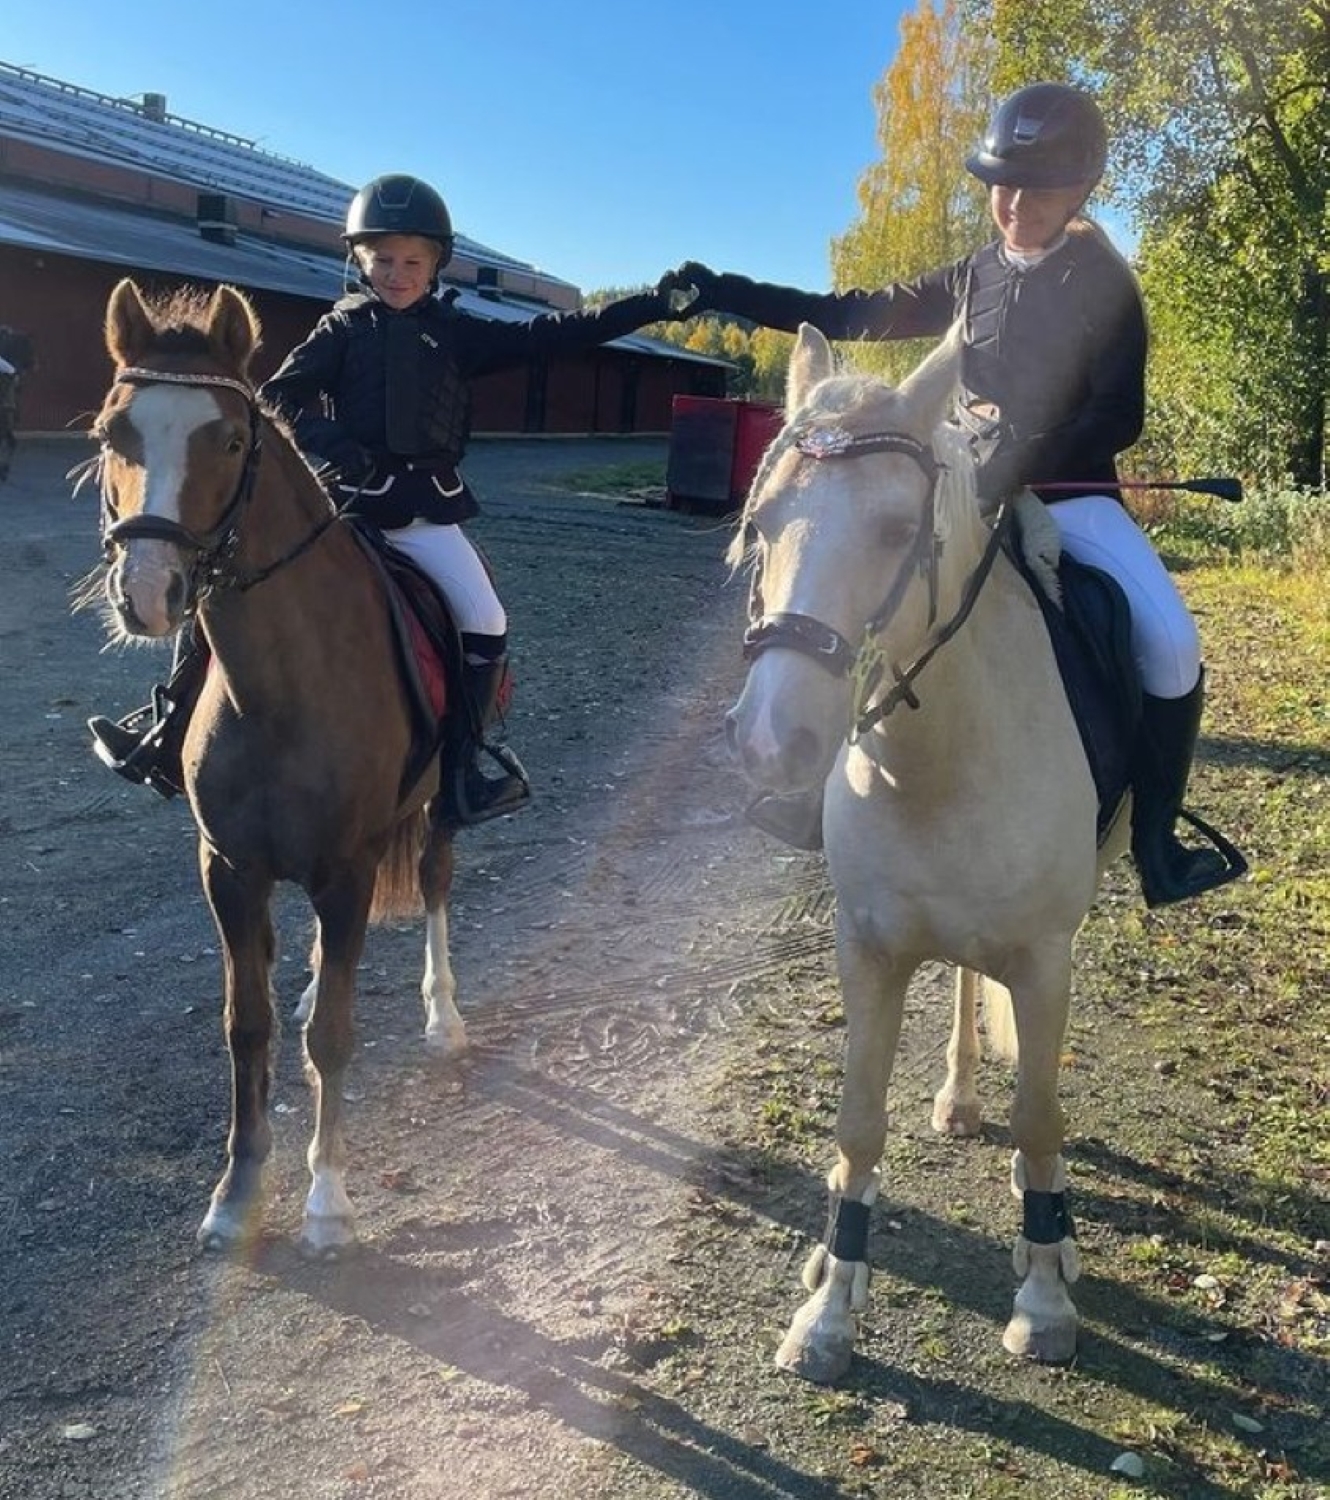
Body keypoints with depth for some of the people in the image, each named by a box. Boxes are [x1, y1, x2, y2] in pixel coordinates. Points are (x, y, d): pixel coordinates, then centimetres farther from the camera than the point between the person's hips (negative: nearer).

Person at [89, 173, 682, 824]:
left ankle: (461, 765, -1)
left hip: (424, 507, 1)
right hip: (338, 496, 0)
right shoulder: (342, 328, 6)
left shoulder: (457, 333, 8)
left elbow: (547, 336, 3)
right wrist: (330, 444, -20)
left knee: (486, 623, -14)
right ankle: (168, 729, 7)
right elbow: (277, 397, 1)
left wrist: (652, 304, -3)